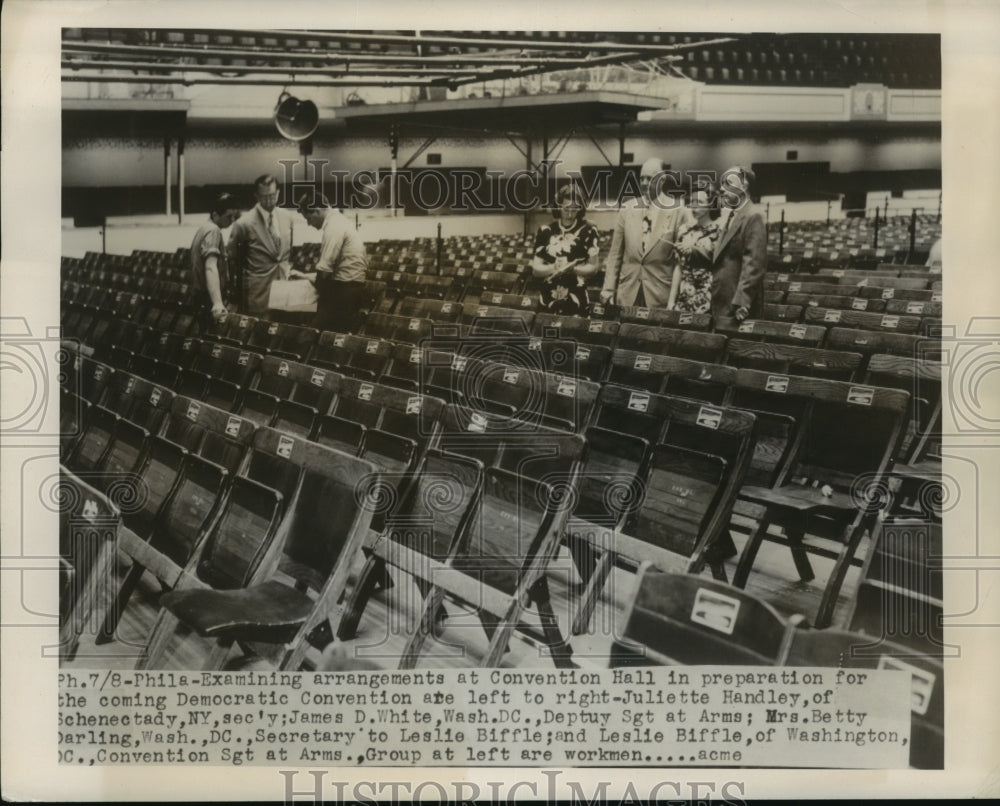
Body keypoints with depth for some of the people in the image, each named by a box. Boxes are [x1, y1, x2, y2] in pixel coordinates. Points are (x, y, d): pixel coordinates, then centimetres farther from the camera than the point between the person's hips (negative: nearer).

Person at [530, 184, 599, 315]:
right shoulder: (545, 231, 5)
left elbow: (593, 268, 0)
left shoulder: (588, 231, -1)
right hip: (548, 300, 2)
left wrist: (571, 269, -17)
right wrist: (554, 268, -15)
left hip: (576, 301, -2)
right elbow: (536, 269, 4)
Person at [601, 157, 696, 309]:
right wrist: (608, 290, 4)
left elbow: (681, 260, -2)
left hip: (659, 295, -3)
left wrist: (673, 299, -6)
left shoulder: (678, 211, -2)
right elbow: (615, 254, 9)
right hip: (627, 294, 3)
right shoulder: (627, 209, 8)